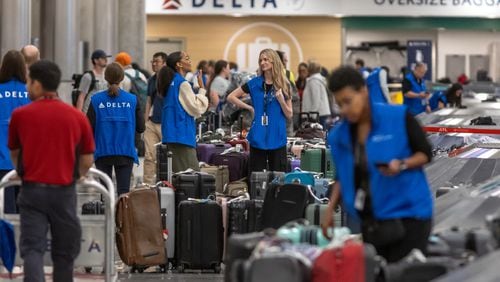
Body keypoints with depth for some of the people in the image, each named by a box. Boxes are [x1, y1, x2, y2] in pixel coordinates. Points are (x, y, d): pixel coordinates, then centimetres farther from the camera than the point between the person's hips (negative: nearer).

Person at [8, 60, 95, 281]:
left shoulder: (20, 115, -2)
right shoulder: (77, 117, 0)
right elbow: (87, 161, 5)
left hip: (32, 189, -1)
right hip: (64, 191, 1)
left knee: (32, 248, -2)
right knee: (64, 253, 13)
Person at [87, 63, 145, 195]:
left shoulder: (96, 100, -5)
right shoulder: (132, 100, -3)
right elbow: (140, 127, 0)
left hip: (103, 151, 0)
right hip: (126, 151, 0)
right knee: (124, 190, -1)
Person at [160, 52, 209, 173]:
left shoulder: (171, 82, 15)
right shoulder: (182, 83, -12)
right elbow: (197, 108, -10)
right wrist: (202, 88, -7)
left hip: (170, 135, 9)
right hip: (182, 134, -9)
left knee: (175, 174, 10)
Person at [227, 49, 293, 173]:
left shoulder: (284, 85, 2)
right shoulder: (254, 83, 3)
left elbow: (289, 115, 4)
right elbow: (231, 97, 7)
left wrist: (281, 99, -13)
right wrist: (249, 108, -2)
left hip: (277, 138, 0)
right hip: (258, 137, 0)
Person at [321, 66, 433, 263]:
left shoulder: (399, 118, -9)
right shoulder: (339, 135, 5)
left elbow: (425, 153, -2)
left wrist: (402, 165, -21)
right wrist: (331, 209, 6)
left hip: (407, 214, -5)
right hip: (370, 221, 5)